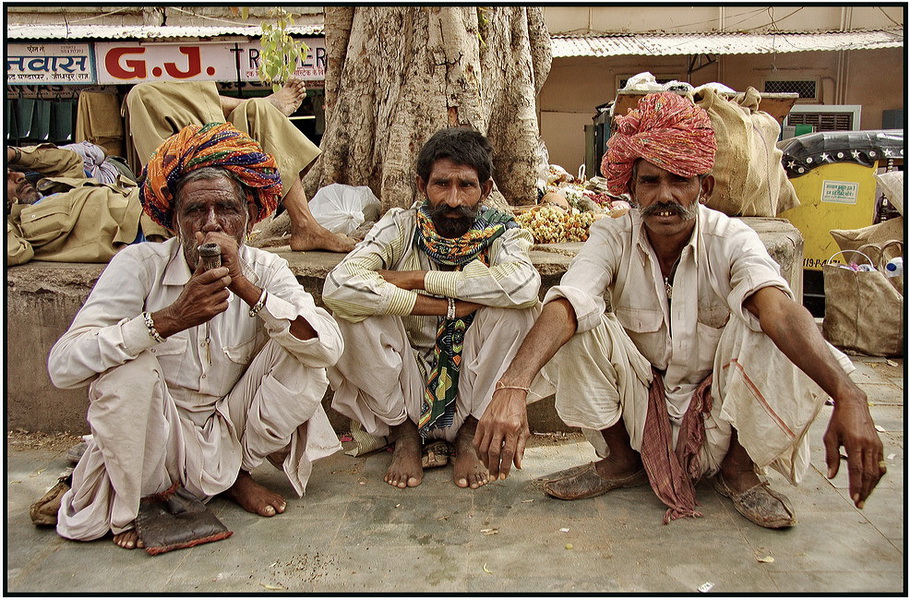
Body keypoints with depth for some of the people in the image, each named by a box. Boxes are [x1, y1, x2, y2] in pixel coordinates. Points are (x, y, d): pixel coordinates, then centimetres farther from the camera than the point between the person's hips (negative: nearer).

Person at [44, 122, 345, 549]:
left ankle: (237, 474, 4)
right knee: (125, 363, -29)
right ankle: (121, 509, -5)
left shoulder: (264, 270, -9)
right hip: (154, 437, -2)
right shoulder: (141, 265, -15)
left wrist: (244, 285, -32)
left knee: (297, 352, -16)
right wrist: (170, 318, -38)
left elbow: (329, 348, -24)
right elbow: (62, 366, -26)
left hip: (230, 430, 3)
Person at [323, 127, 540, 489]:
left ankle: (468, 437, -4)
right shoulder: (401, 228, -9)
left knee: (516, 307, -25)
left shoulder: (500, 233, -8)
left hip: (471, 389, 0)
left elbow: (525, 283, -34)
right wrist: (449, 306, -28)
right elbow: (338, 286, -29)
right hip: (405, 391, 0)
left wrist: (418, 278, -28)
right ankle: (404, 435, -1)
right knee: (356, 311, -24)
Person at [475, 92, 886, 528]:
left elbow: (780, 310, -36)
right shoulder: (612, 239, -15)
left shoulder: (731, 240, -17)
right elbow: (565, 307, -33)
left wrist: (847, 396, -54)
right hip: (639, 406, 1)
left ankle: (739, 468, -3)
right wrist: (512, 389, -51)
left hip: (720, 408, -1)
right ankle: (620, 460, -1)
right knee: (583, 328, -25)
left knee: (765, 329, -28)